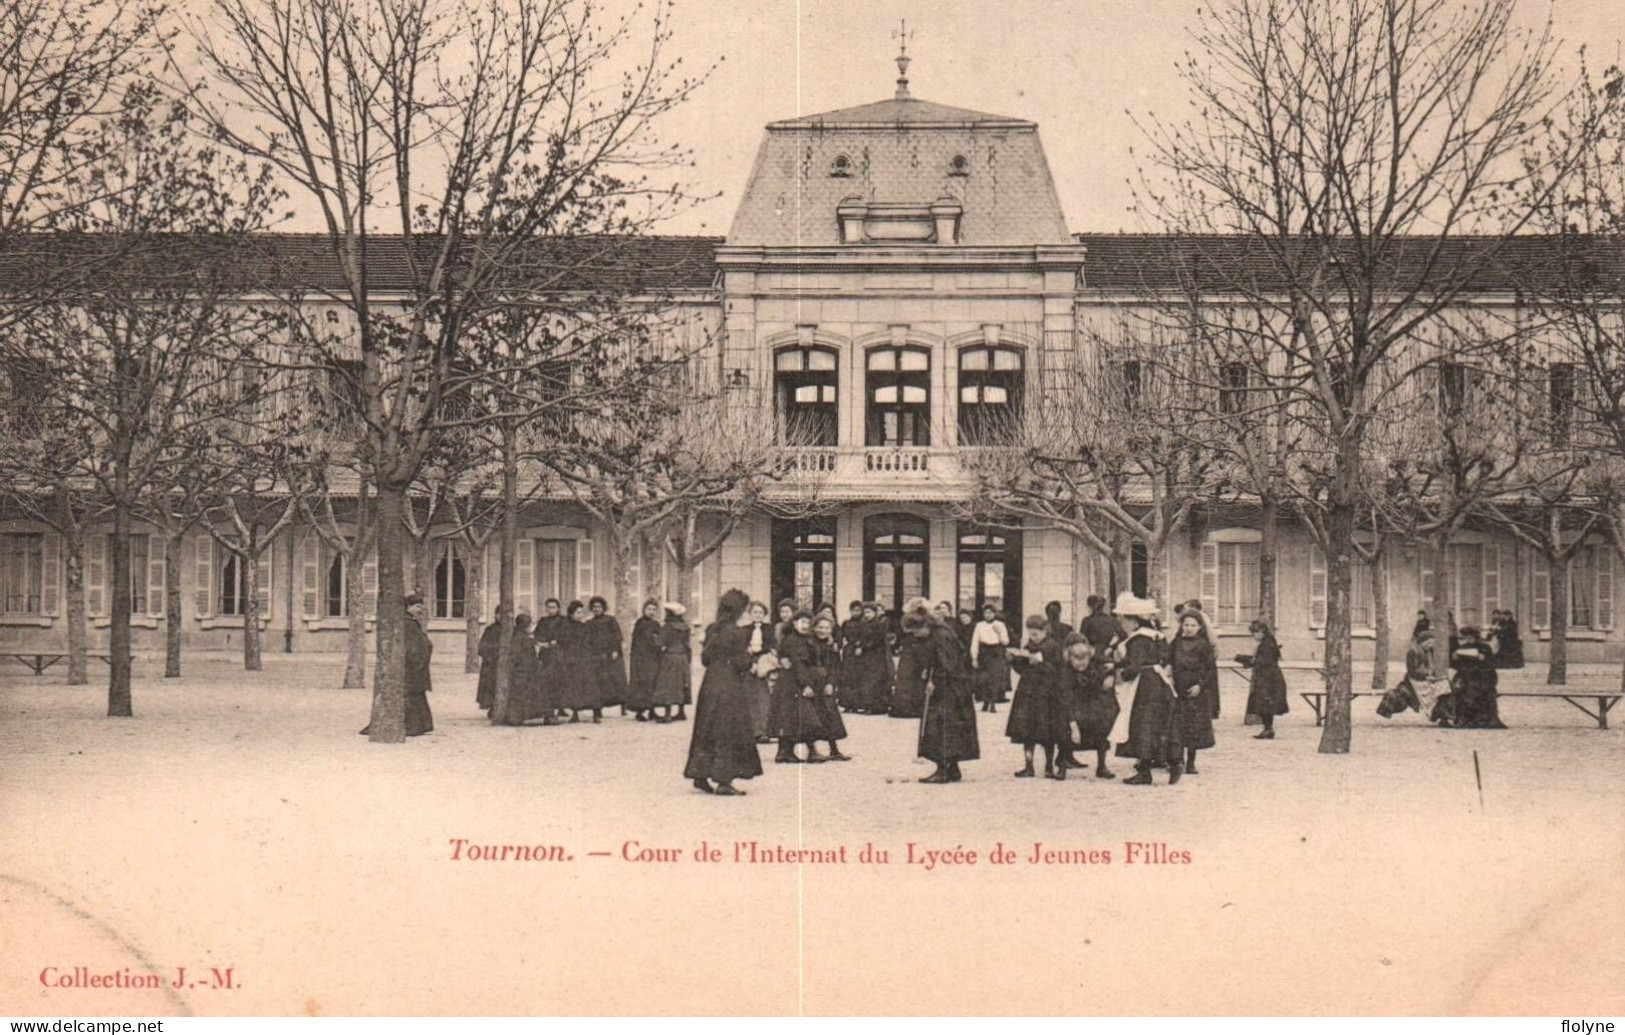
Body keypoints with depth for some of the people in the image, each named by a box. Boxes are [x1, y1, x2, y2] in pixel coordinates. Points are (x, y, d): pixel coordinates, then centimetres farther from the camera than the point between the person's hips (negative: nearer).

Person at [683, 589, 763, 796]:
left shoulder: (711, 630, 5)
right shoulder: (738, 633, -14)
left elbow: (705, 659, 9)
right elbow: (742, 663, -15)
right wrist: (748, 653, 3)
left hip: (710, 684, 6)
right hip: (731, 688, -6)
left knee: (706, 731, 13)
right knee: (729, 734, 1)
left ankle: (700, 775, 15)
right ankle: (724, 781, 1)